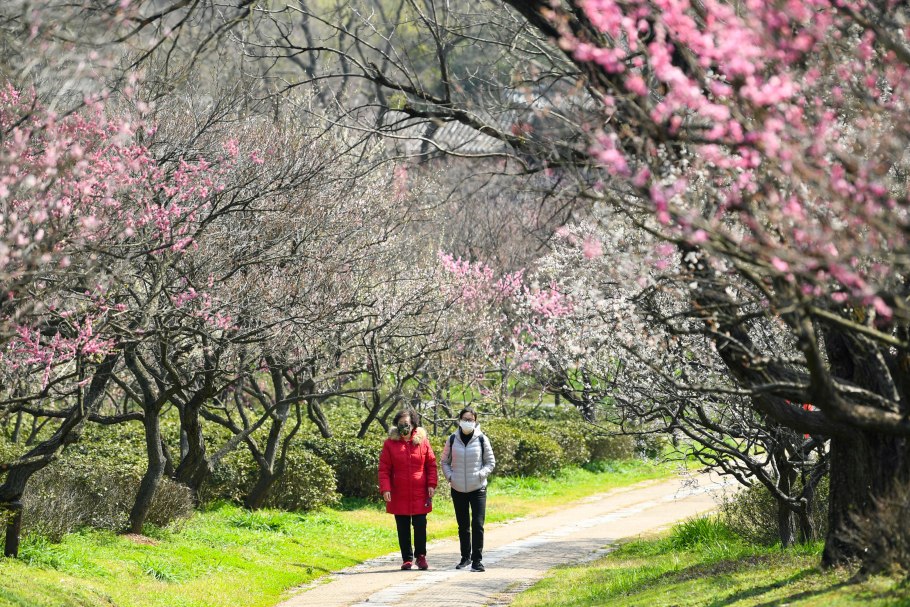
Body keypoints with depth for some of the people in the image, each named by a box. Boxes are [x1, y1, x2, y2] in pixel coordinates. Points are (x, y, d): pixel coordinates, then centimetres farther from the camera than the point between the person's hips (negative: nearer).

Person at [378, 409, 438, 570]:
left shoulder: (423, 441, 3)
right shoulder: (390, 443, 1)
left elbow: (431, 464, 7)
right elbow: (384, 469, 0)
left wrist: (431, 484, -3)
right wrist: (385, 489, -10)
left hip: (419, 494, 0)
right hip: (399, 495, 0)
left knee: (420, 526, 0)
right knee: (403, 528, 7)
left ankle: (421, 556, 13)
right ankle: (407, 558, 15)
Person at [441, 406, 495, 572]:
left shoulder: (481, 439, -4)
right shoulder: (452, 440, 1)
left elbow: (491, 462, 4)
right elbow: (445, 461, 12)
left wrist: (481, 474, -12)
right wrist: (449, 476, -4)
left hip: (477, 489, -2)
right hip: (458, 490, 2)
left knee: (477, 524, -8)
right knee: (463, 525, 12)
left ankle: (477, 559, -3)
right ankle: (466, 557, 24)